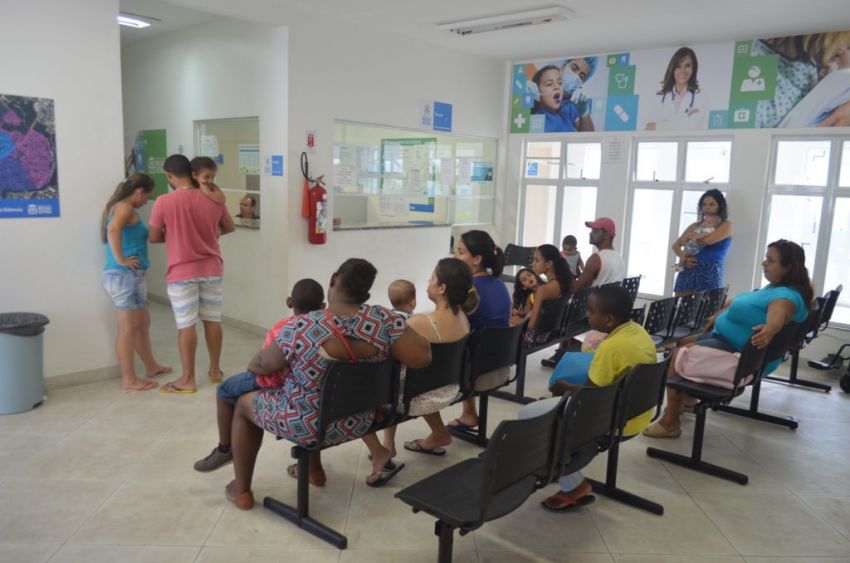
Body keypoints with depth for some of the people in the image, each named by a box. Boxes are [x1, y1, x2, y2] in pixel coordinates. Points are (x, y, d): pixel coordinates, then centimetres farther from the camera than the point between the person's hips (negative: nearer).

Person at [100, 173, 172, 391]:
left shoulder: (116, 207, 18)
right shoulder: (125, 208, -12)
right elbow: (113, 229, -31)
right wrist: (121, 259, -25)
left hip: (128, 276, 10)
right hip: (125, 276, -10)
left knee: (142, 323, 19)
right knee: (128, 328, -3)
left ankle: (151, 366, 32)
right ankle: (129, 379, 5)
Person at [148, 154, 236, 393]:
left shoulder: (164, 202, -12)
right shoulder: (213, 199, -1)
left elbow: (154, 237, -2)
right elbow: (230, 228, 14)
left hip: (182, 272, -4)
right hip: (212, 269, 4)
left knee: (186, 325, 1)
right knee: (213, 320, 13)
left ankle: (188, 380, 8)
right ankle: (215, 370, 24)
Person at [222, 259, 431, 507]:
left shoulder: (300, 328, -27)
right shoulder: (383, 319, -20)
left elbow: (261, 365, -12)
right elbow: (423, 356, -19)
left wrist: (251, 365, 11)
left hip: (305, 424, -4)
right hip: (356, 423, 4)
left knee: (244, 402, 23)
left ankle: (242, 491, 32)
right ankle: (314, 470, 46)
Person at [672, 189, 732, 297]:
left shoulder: (726, 225, 5)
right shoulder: (696, 225, 19)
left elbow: (708, 240, -14)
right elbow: (676, 245, 13)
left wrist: (691, 236, 3)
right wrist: (683, 256, -7)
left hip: (711, 271, -4)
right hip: (688, 270, 4)